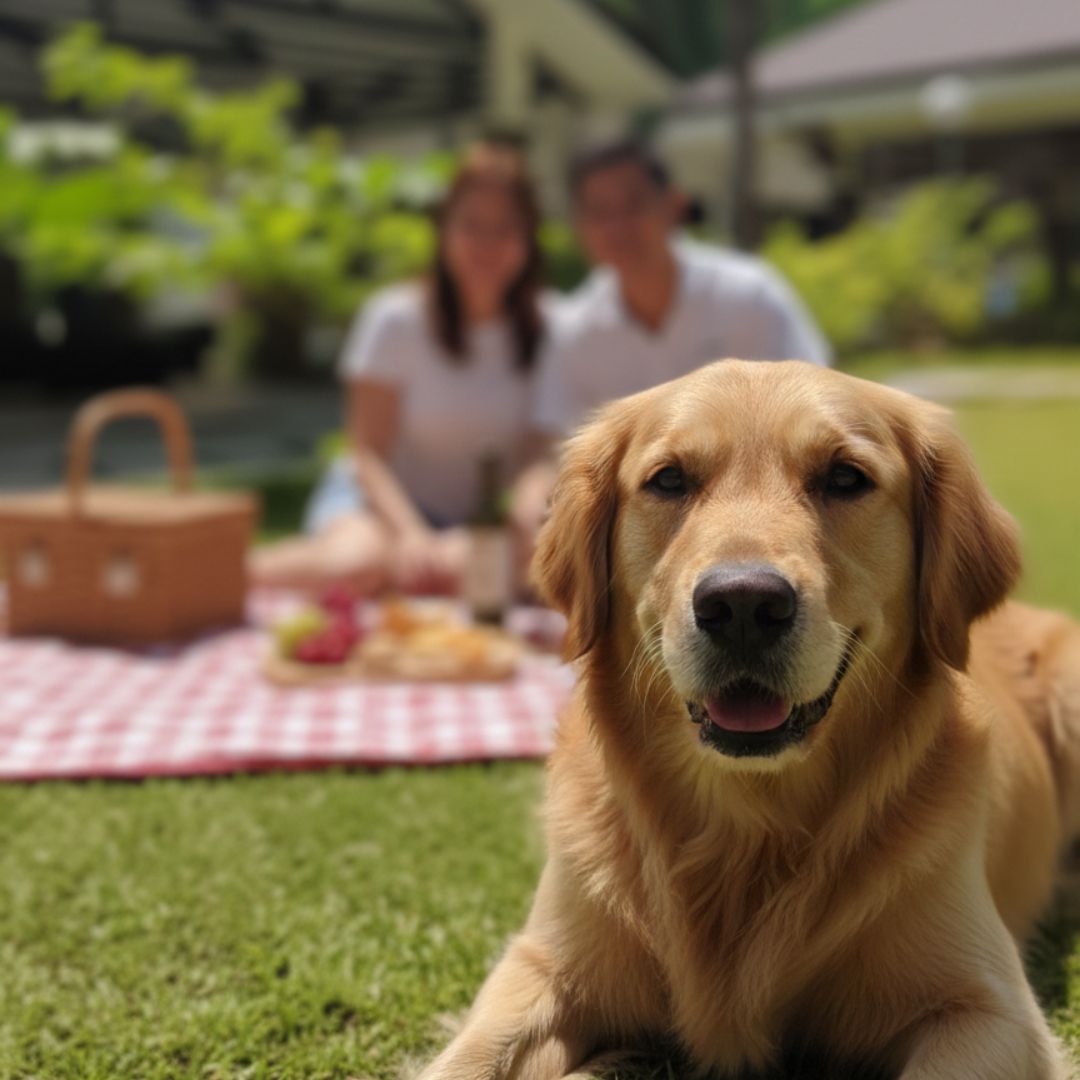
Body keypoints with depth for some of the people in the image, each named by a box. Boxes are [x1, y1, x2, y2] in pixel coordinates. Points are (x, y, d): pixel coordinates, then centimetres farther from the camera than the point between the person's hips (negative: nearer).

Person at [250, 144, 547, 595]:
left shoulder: (545, 329, -2)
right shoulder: (396, 318, -8)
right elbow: (368, 452, -10)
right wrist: (408, 535, -26)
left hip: (477, 522, 3)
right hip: (382, 497, -3)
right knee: (355, 563, -38)